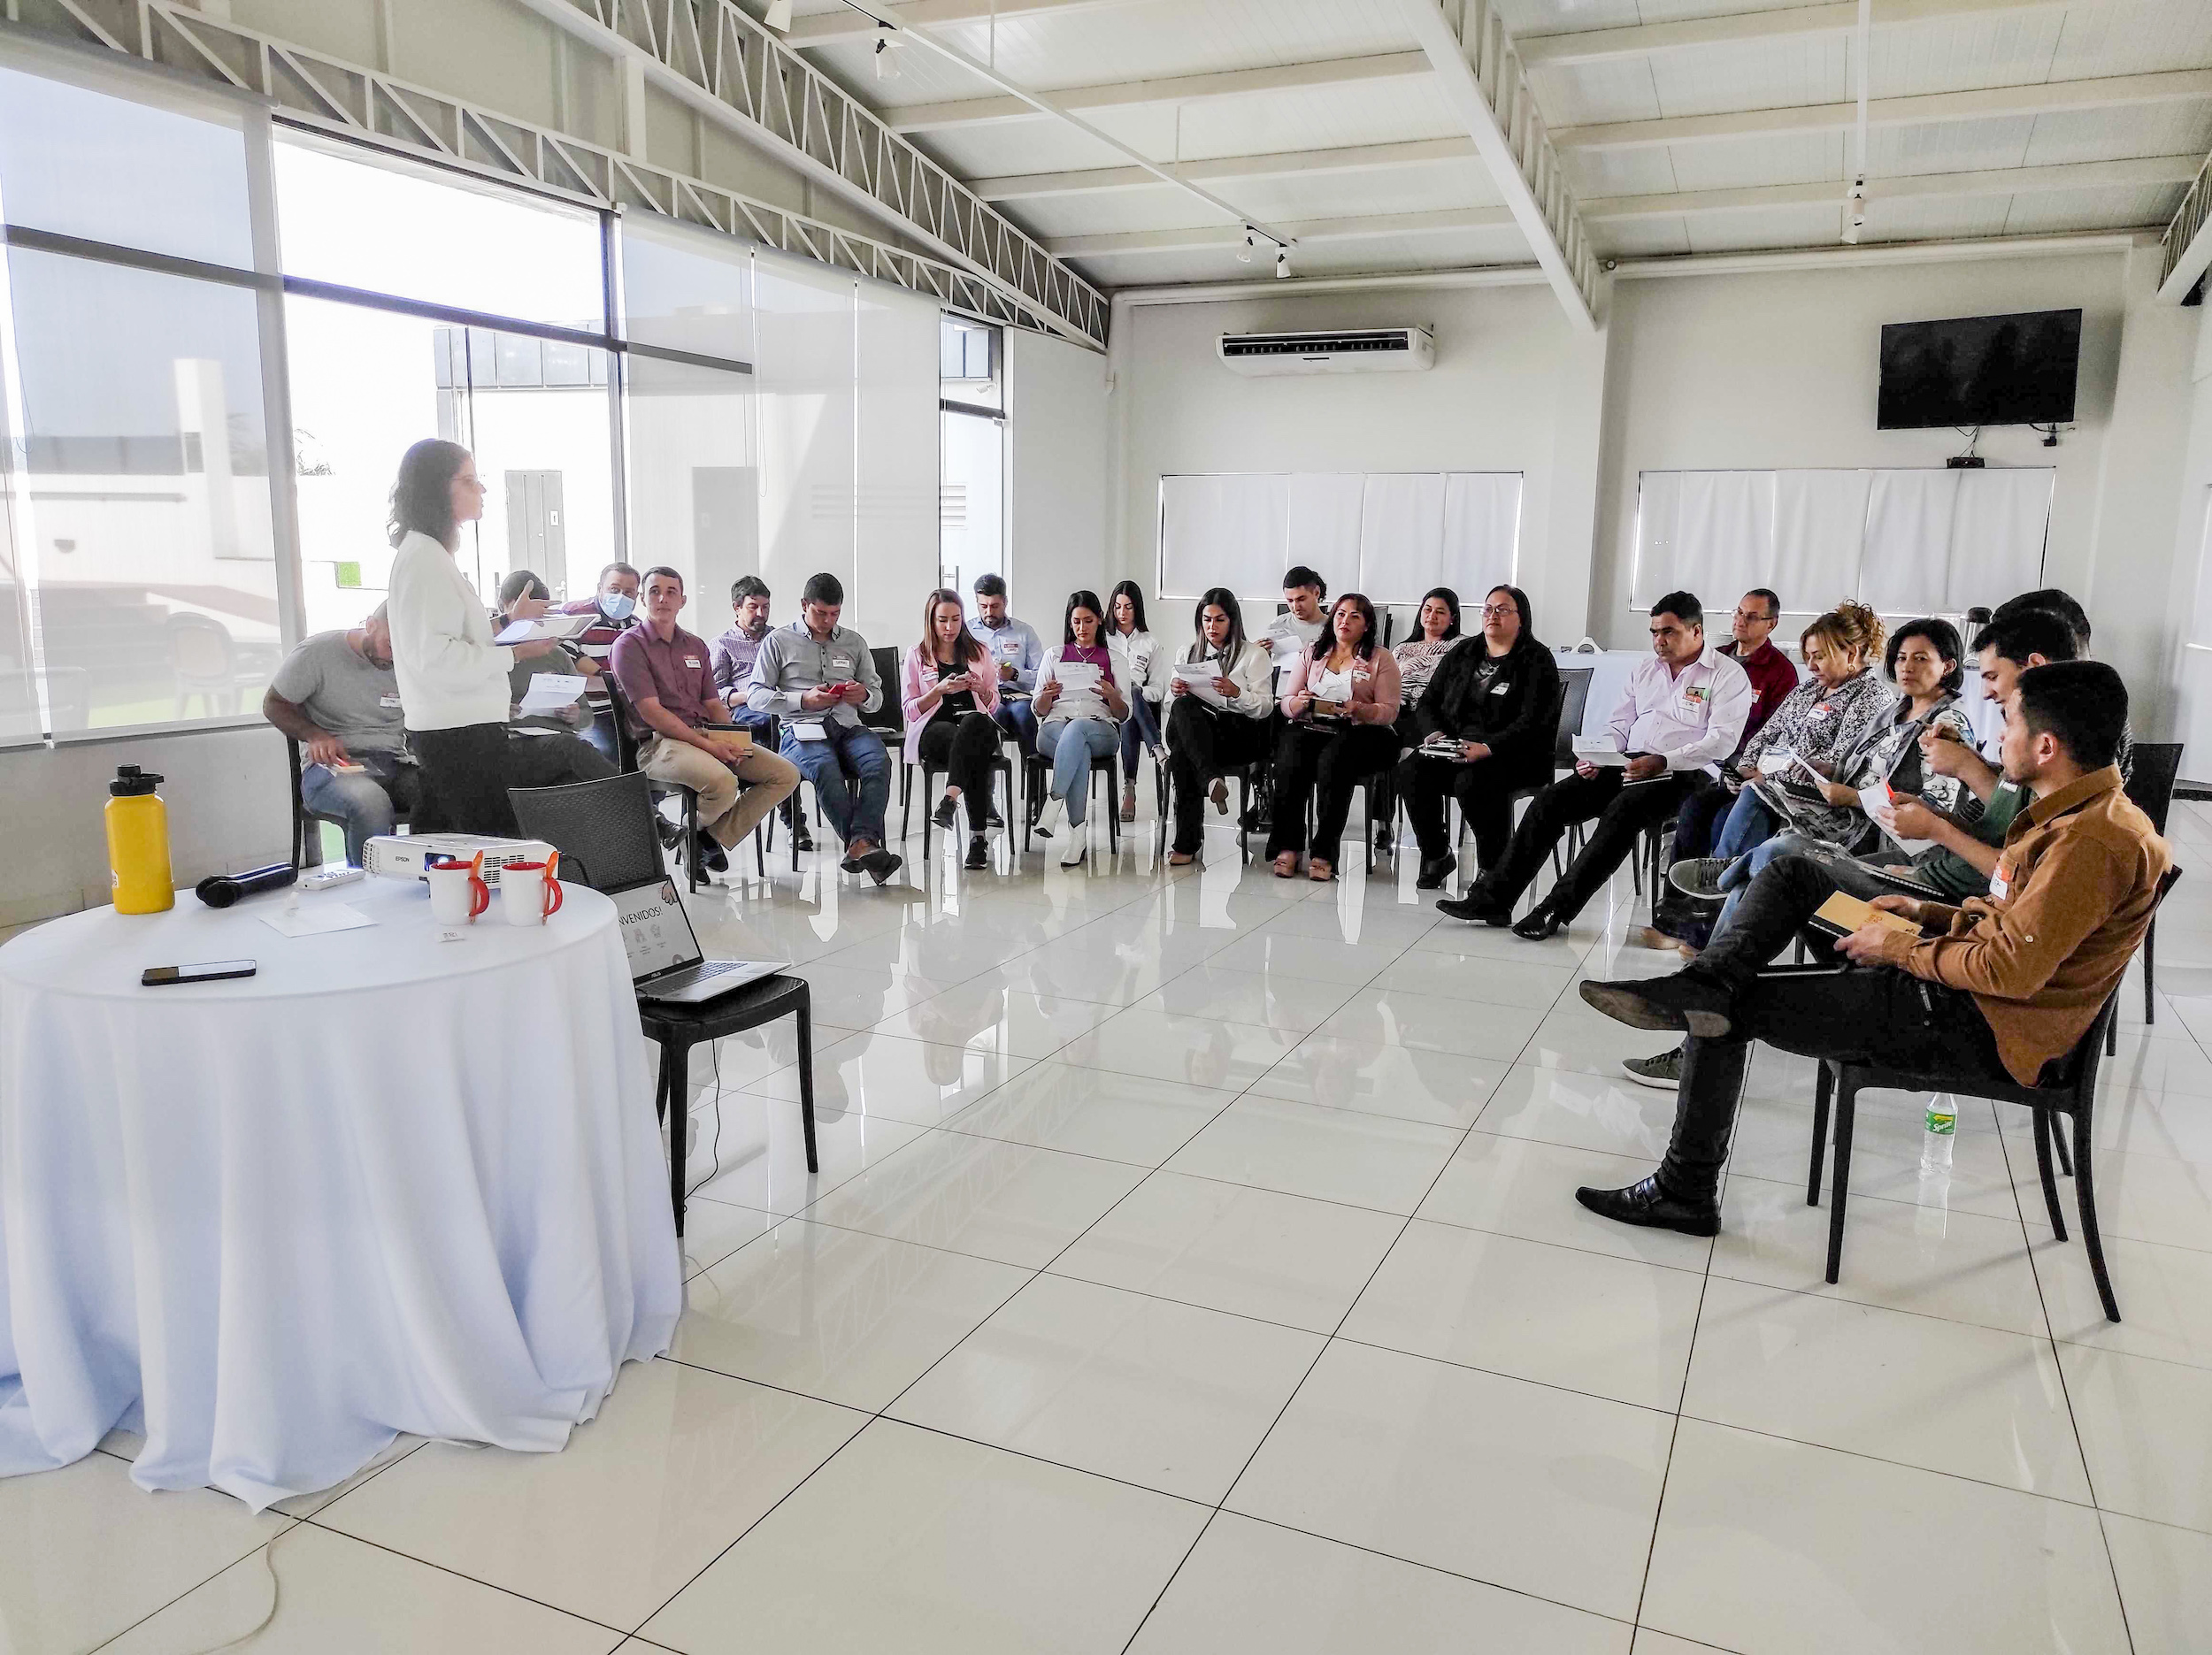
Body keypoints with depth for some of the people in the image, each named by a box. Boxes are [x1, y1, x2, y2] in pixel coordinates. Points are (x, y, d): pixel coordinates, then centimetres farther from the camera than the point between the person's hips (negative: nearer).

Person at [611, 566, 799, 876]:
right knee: (722, 783, -35)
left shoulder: (695, 645, 21)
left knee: (786, 775, -8)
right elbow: (651, 712, -11)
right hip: (658, 742, -7)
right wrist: (707, 744, -18)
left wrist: (733, 742, -4)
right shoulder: (629, 645, -1)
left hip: (711, 736, 7)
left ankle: (715, 836, 0)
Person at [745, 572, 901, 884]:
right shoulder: (778, 641, 13)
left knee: (879, 762, -33)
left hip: (849, 726, 3)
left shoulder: (854, 642, 23)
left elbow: (877, 697, 25)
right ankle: (865, 845, -43)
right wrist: (803, 700, -9)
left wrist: (864, 695, -2)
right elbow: (755, 696, 5)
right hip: (802, 729, -3)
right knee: (826, 769, -38)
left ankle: (860, 844, -46)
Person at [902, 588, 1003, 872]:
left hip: (977, 725, 2)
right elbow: (910, 710, 7)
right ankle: (978, 834, -45)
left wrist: (981, 688, -4)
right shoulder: (917, 656, 13)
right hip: (933, 730, -2)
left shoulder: (979, 652, 19)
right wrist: (940, 690, -10)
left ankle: (950, 799, -51)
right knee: (974, 751, -37)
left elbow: (993, 704, 19)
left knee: (974, 721, -39)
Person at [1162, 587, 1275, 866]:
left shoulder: (1254, 654, 10)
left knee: (1182, 753, -37)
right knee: (1183, 705, -37)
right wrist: (1175, 692, -7)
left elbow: (1265, 707, 0)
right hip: (1194, 728, 3)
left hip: (1241, 732, -3)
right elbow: (1170, 705, 19)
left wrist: (1236, 693, -20)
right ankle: (1210, 780, -50)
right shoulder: (1188, 654, 22)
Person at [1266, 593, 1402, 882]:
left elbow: (1389, 712, 2)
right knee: (1290, 763, -32)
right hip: (1308, 726, 3)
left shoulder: (1381, 658, 11)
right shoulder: (1312, 654, 21)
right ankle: (1287, 846, -27)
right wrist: (1299, 702, -9)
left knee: (1333, 760, -37)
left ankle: (1324, 853, -33)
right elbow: (1286, 704, 15)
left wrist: (1359, 709, -18)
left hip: (1359, 730, -2)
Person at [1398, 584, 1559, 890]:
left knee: (1472, 781, -36)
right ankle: (1436, 857, -7)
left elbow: (1534, 721, -13)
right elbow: (1428, 702, 17)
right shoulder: (1462, 654, 18)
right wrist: (1434, 733, -7)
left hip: (1512, 754, -5)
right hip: (1454, 747, 5)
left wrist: (1488, 748, -27)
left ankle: (1493, 868, -16)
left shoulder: (1537, 661, -1)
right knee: (1410, 770, -23)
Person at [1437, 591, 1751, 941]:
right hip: (1628, 765, 6)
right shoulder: (1645, 671, 22)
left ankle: (1556, 909, -34)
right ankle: (1493, 898, -18)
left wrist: (1661, 762, -22)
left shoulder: (1728, 676, 2)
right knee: (1550, 800, -15)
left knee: (1621, 813, -36)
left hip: (1682, 773, -6)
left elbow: (1722, 741, -10)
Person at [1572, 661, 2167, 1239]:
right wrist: (1926, 914, 8)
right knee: (1791, 872, 6)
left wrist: (1899, 947, -14)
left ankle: (1687, 1190, 1)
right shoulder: (2081, 810, 10)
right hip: (1961, 974, 10)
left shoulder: (2095, 840, -22)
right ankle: (1707, 979, -19)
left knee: (1729, 1009, -9)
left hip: (1979, 1025, -10)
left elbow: (2011, 969, -26)